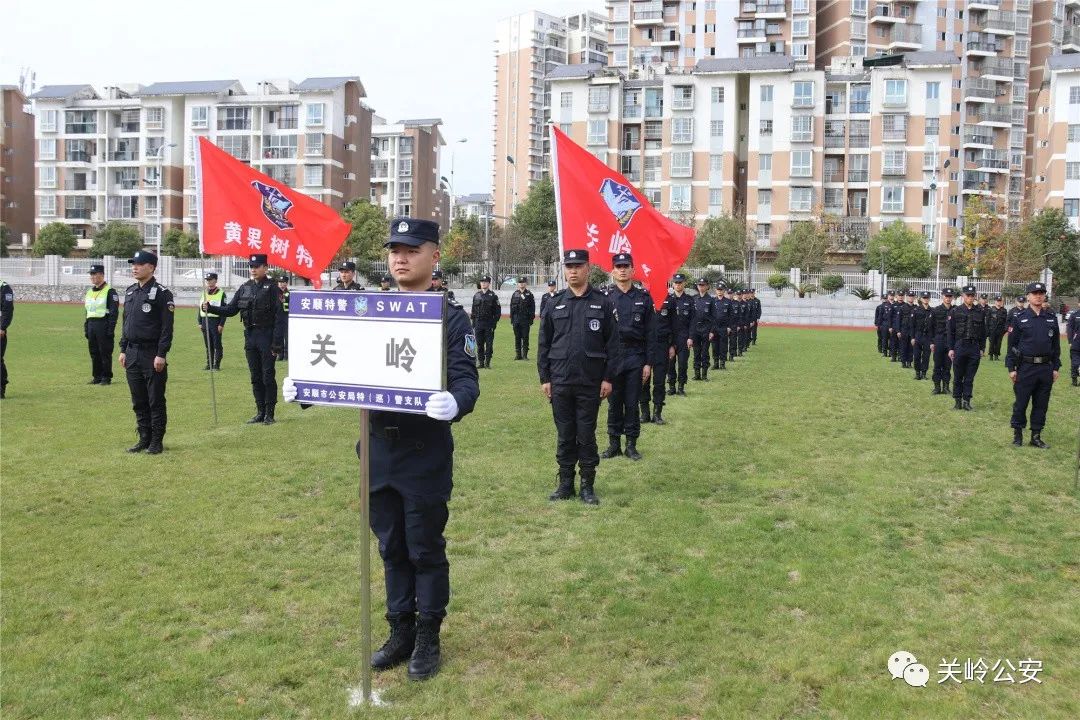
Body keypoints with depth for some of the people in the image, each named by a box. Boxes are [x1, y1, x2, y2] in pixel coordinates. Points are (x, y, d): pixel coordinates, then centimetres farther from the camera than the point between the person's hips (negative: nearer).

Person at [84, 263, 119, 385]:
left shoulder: (109, 291, -7)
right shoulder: (89, 292, 18)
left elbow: (114, 312, -12)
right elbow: (87, 312, 22)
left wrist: (111, 329, -17)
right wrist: (86, 329, 16)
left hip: (104, 326, -8)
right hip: (91, 326, 8)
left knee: (105, 353, -4)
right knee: (94, 353, 10)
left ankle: (106, 377, 2)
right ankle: (97, 377, 17)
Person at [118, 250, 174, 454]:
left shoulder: (162, 293, -9)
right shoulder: (130, 291, 13)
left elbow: (167, 327, -13)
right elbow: (125, 322, 18)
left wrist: (161, 354, -17)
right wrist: (123, 350, 13)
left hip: (152, 354, -7)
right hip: (132, 353, 7)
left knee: (156, 400, 1)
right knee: (138, 401, 11)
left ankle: (156, 441, 8)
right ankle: (144, 438, 21)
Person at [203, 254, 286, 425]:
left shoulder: (272, 288, -8)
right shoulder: (245, 288, 11)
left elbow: (279, 317, -12)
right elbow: (230, 309, 14)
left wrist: (277, 342, -17)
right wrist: (210, 308, -3)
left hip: (267, 336, -6)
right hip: (250, 336, 6)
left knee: (268, 377, -1)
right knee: (255, 377, 10)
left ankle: (269, 414, 7)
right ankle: (260, 412, 19)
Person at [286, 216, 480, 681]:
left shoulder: (452, 316, -9)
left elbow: (466, 381, -18)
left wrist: (455, 403, -41)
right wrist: (305, 385, -7)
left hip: (426, 453, -5)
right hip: (379, 450, 5)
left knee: (425, 549, 7)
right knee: (391, 548, 16)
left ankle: (428, 639, 24)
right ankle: (400, 633, 32)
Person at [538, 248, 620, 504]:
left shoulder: (602, 303, 1)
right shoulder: (555, 304, 6)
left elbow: (612, 344, 0)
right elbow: (544, 343, 7)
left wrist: (608, 378, -5)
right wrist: (544, 378, 2)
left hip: (590, 384, -2)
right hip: (560, 383, 2)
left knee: (587, 436, 5)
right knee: (565, 436, 9)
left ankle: (588, 486, 16)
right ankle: (565, 484, 19)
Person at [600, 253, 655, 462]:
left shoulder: (643, 298, 3)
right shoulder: (606, 299, 2)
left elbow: (651, 333, 2)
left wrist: (648, 363, -3)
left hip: (635, 358, 0)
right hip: (611, 357, 0)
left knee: (632, 403, 5)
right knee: (614, 403, 7)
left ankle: (631, 445, 15)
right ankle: (614, 444, 17)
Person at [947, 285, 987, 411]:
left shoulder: (980, 312, 6)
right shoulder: (955, 311, 0)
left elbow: (983, 333, 10)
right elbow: (950, 332, 0)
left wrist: (982, 349, 5)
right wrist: (951, 348, -5)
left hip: (974, 349, 2)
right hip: (959, 348, -1)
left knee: (970, 378, 5)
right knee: (958, 377, 4)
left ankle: (967, 401, 11)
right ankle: (958, 402, 12)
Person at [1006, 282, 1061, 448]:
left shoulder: (1051, 317, 7)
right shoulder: (1020, 318, -3)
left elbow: (1056, 344, 11)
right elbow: (1012, 344, -2)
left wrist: (1056, 367, 7)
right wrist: (1011, 368, -5)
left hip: (1046, 368, 3)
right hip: (1026, 367, -3)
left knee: (1041, 404, 9)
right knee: (1021, 403, 3)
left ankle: (1036, 437, 18)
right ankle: (1017, 434, 16)